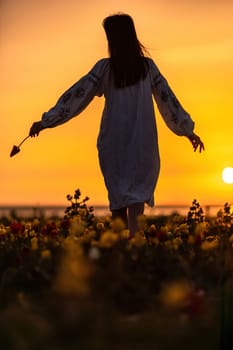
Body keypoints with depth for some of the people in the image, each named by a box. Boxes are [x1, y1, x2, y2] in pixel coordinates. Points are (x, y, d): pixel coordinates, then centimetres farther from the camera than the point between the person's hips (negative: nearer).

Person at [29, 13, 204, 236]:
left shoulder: (105, 68, -4)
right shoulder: (148, 66, 1)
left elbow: (76, 95, -5)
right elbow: (167, 99, 5)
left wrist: (45, 122, 0)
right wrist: (188, 130, 14)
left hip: (113, 141, -1)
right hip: (143, 141, 1)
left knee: (118, 191, 9)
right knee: (139, 186, 7)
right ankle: (133, 232, -15)